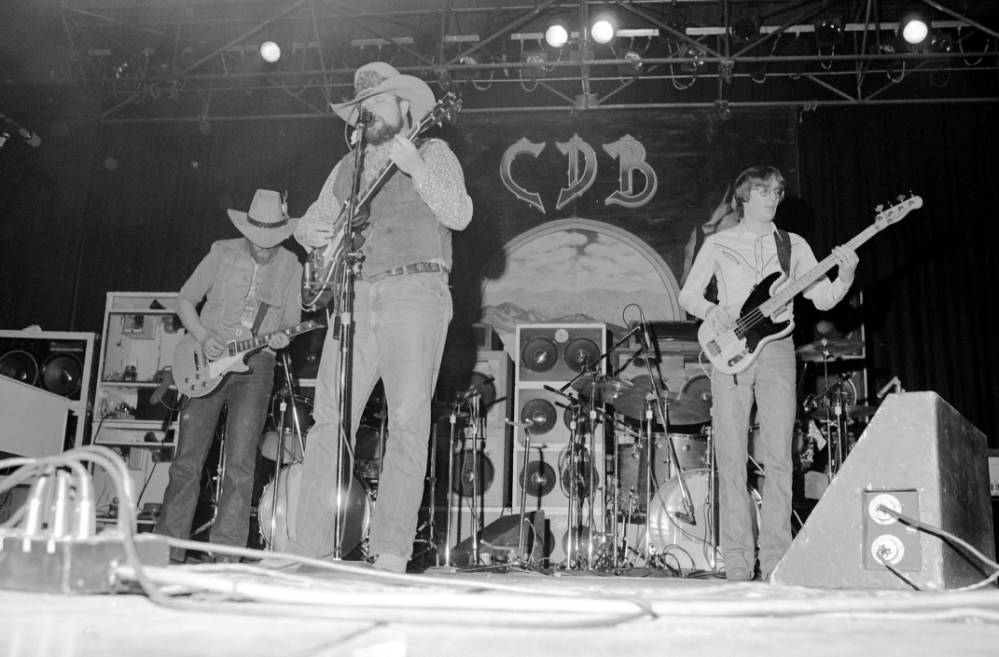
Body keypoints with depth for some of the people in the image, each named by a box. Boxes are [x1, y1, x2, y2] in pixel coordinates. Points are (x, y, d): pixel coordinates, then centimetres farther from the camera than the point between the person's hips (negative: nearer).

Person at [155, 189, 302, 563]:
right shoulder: (222, 254, 2)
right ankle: (168, 549, 13)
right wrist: (203, 337, -8)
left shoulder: (291, 268, 4)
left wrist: (280, 339, -14)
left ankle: (225, 555, -2)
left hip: (255, 366, 0)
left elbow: (292, 323, 9)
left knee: (240, 466, -8)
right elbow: (185, 301, 8)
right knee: (188, 462, 2)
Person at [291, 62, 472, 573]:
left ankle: (390, 555, -6)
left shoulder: (432, 153, 9)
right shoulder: (346, 168, 24)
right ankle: (310, 551, 0)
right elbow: (312, 220, 31)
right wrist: (311, 231, 8)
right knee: (328, 421, -3)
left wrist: (416, 168, -17)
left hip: (415, 293, -4)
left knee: (408, 422, -10)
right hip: (355, 297, 5)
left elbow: (460, 215, -7)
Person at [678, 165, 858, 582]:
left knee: (778, 458, -4)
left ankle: (775, 559, 2)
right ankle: (737, 561, 0)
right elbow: (687, 295, 10)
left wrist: (845, 276, -11)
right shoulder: (718, 244, 11)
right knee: (732, 458, -4)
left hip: (776, 349, 1)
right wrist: (710, 311, -10)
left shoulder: (794, 246, 15)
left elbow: (823, 299, 8)